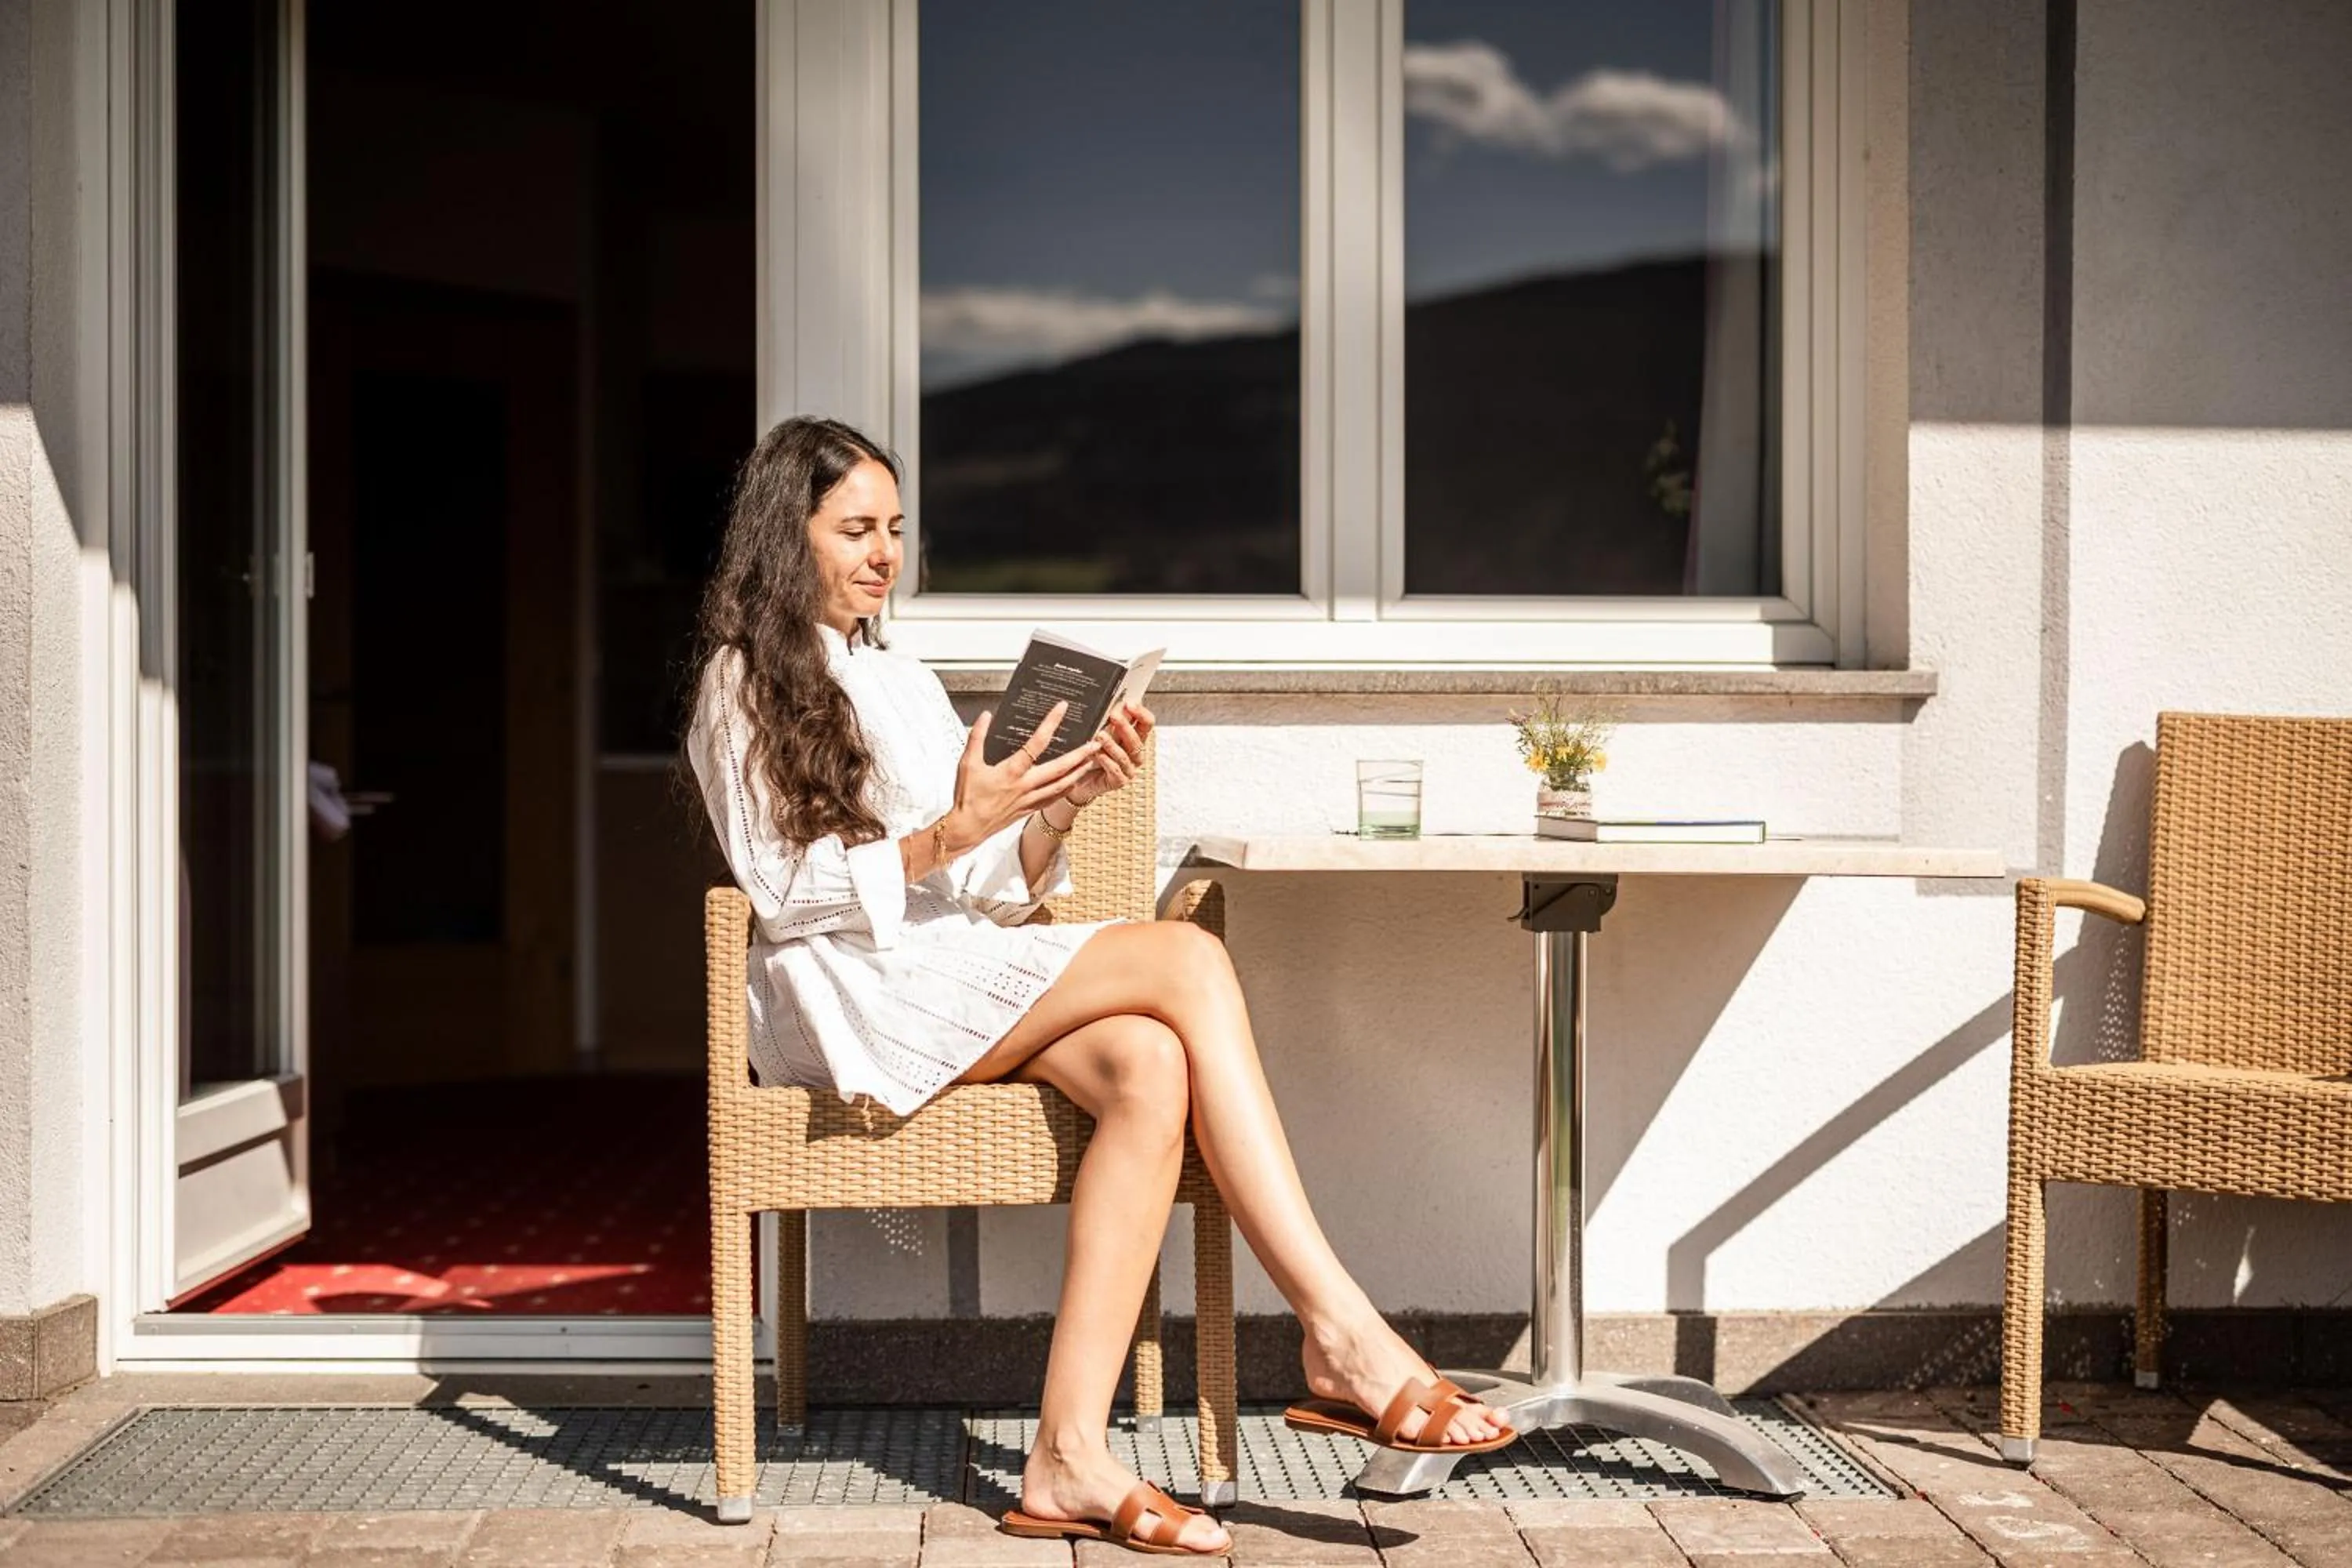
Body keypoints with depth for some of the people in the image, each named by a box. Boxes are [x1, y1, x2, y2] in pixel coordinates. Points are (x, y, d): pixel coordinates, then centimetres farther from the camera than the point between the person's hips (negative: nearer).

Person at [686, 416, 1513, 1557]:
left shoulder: (906, 685, 24)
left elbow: (993, 896, 15)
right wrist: (951, 833, -18)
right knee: (1186, 957, -25)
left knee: (1149, 1065, -28)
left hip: (961, 978, 7)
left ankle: (1070, 1455, -34)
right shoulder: (743, 686, 5)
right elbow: (782, 893, -7)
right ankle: (1344, 1339, -30)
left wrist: (1060, 810, -4)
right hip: (850, 996, -6)